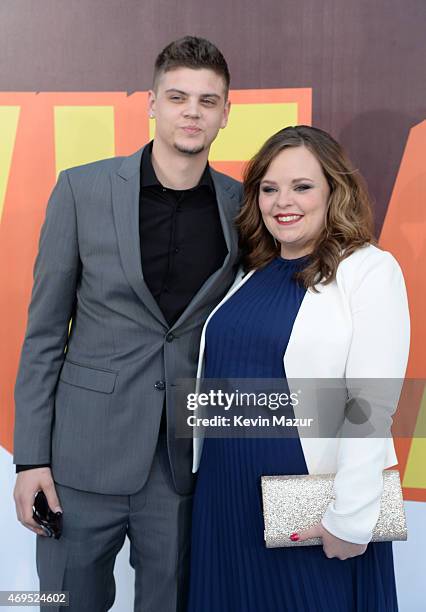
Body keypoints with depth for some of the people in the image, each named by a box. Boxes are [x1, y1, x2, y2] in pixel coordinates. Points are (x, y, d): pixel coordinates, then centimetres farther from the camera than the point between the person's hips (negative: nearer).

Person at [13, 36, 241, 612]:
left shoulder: (242, 205, 0)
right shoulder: (82, 189, -5)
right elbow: (44, 330, -3)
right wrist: (30, 455, -5)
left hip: (190, 459, 2)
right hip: (86, 455, -1)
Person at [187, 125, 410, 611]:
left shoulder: (370, 270, -9)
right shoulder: (250, 275, 9)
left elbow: (372, 405, -16)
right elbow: (215, 383, 11)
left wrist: (350, 517, -18)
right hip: (224, 495, 6)